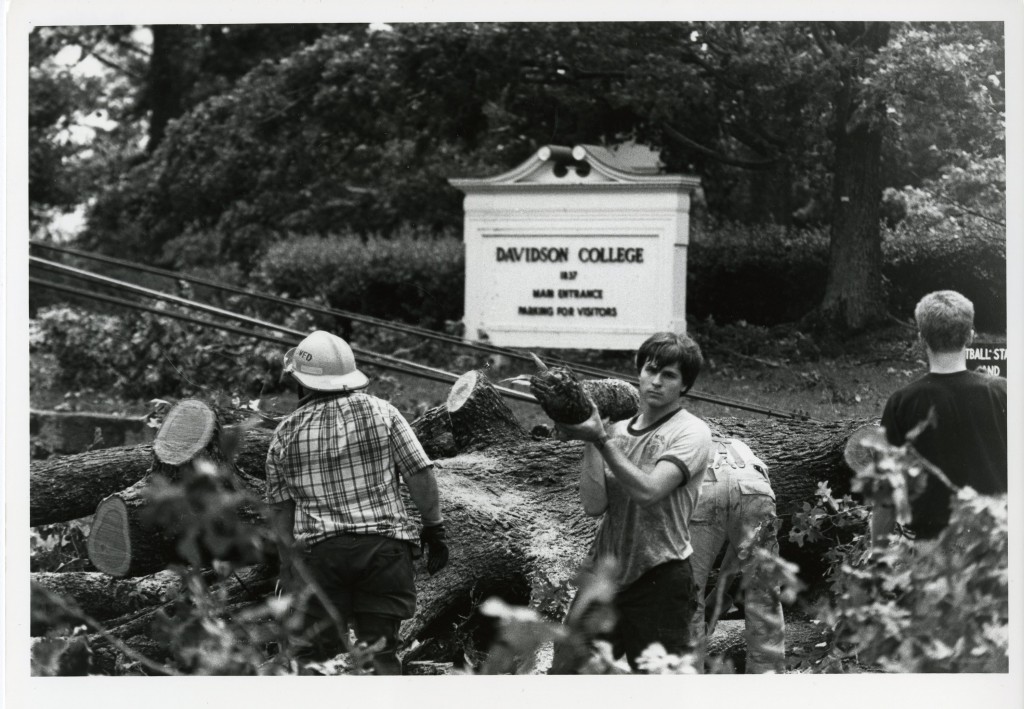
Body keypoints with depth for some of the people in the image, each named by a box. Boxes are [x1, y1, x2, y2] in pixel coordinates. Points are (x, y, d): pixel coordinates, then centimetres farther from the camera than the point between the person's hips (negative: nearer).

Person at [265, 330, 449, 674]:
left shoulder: (286, 434, 6)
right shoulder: (381, 412, 2)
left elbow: (280, 505, 10)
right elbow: (420, 474, -2)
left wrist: (289, 563, 18)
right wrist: (434, 529, 6)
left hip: (319, 549, 0)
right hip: (384, 543, 0)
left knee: (317, 653, 7)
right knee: (380, 649, 5)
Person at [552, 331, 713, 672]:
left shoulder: (691, 432, -5)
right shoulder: (615, 430, 10)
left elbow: (649, 492, -21)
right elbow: (594, 505, -1)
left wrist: (600, 439, -20)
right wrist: (588, 442, -8)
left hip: (659, 583, -5)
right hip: (602, 576, 5)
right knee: (564, 672, 3)